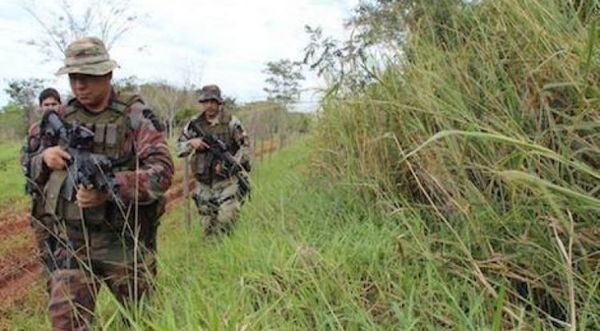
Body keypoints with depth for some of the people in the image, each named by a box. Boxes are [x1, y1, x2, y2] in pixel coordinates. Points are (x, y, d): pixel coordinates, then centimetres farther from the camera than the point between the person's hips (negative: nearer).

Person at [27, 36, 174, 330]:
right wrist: (45, 159, -7)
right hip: (73, 240, 4)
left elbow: (161, 171, -19)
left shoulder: (135, 116, -8)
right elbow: (36, 174, 17)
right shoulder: (63, 118, 7)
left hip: (124, 241, -3)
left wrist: (109, 190, -31)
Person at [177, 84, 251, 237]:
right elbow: (179, 147, 10)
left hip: (228, 180, -4)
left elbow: (245, 147, -6)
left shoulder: (231, 122, -6)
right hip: (204, 184, 4)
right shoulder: (195, 124, 5)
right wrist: (191, 143, -12)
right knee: (208, 227, 9)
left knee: (225, 218, -19)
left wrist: (229, 165, -18)